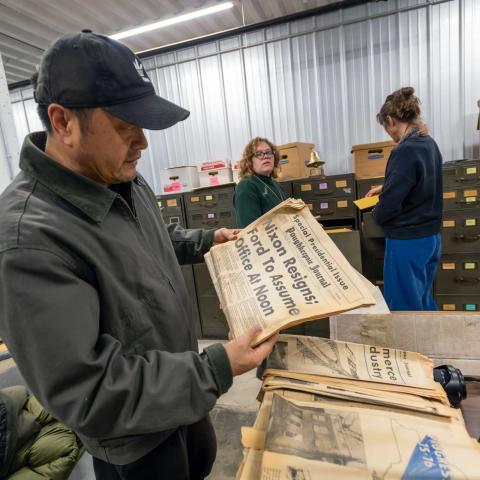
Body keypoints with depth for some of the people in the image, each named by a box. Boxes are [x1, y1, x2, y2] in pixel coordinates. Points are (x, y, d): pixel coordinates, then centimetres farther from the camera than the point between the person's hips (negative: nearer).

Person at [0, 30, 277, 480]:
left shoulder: (125, 181, -7)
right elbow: (83, 391, -32)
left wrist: (207, 240, 4)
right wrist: (216, 369, -31)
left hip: (180, 385, 7)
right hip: (135, 438, -6)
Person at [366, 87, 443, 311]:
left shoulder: (405, 151, -21)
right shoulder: (430, 144, 7)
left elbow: (390, 204, -23)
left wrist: (376, 215, -2)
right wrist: (385, 187, 32)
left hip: (407, 241, -9)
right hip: (431, 237, 9)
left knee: (404, 306, 6)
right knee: (423, 301, 23)